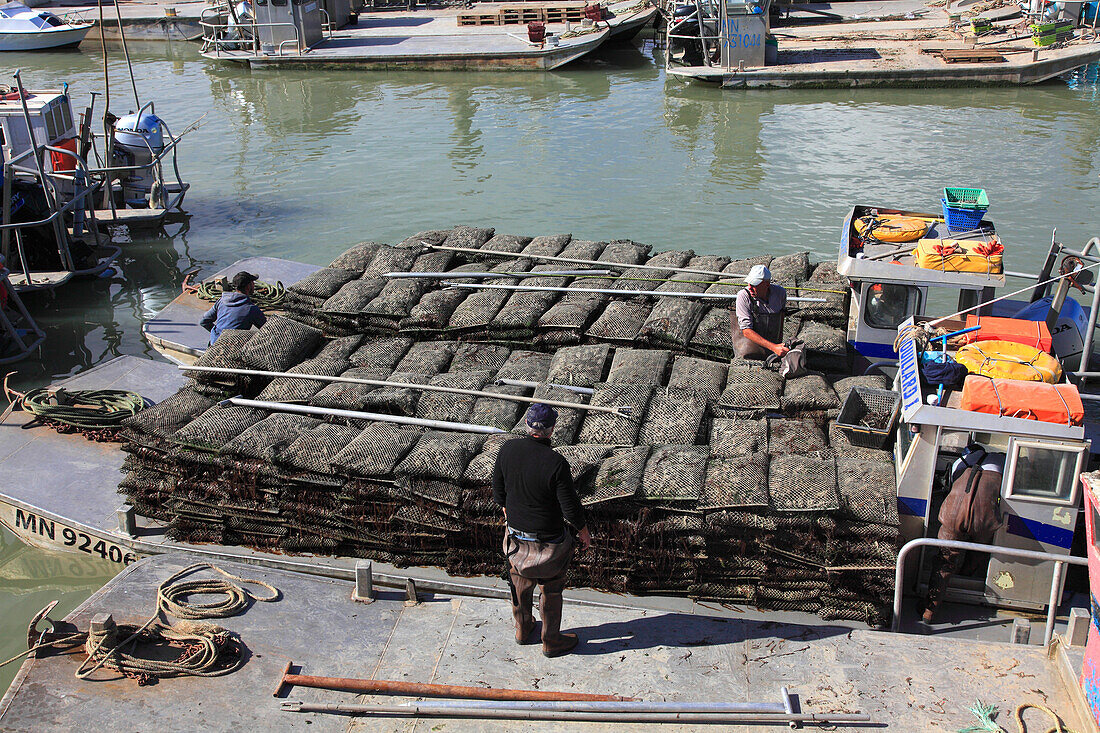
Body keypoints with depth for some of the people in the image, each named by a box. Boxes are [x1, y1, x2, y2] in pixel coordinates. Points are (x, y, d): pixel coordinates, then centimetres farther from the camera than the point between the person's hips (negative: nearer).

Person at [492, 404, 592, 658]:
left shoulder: (508, 449, -14)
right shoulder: (556, 463, -29)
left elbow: (498, 488, 2)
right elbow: (570, 506, -20)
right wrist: (583, 530, -1)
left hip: (516, 534, 5)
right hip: (548, 539, -5)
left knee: (519, 583, 26)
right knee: (551, 590, 16)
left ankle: (522, 629, 48)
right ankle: (551, 642, 34)